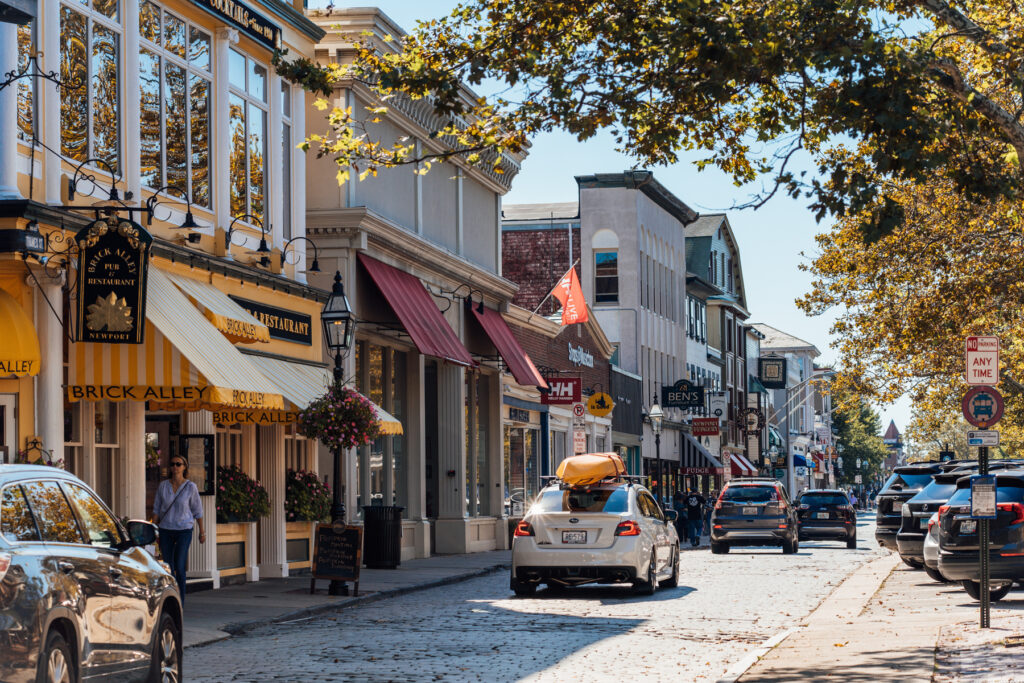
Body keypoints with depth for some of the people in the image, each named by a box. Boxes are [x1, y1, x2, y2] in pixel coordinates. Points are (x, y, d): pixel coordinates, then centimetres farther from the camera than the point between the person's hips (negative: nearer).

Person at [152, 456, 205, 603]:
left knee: (179, 567, -10)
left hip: (184, 530, -3)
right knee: (168, 567, 5)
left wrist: (202, 531, 10)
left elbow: (197, 510, 4)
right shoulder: (163, 486, 2)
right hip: (166, 530, 3)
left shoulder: (191, 487, -4)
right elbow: (157, 509, 8)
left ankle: (181, 600, 0)